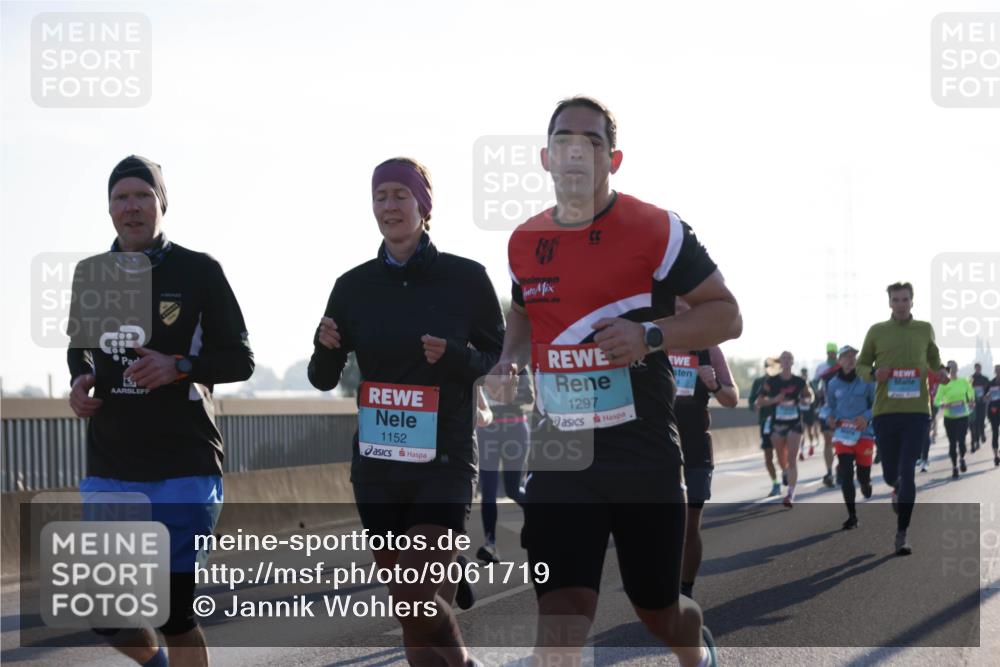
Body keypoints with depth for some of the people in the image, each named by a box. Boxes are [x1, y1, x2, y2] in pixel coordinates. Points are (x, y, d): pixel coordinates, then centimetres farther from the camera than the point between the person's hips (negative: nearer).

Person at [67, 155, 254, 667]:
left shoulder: (198, 271, -2)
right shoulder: (89, 275, 10)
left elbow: (240, 360, 1)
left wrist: (179, 367, -17)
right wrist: (80, 381, 1)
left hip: (184, 471, -4)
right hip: (108, 472, 4)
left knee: (174, 613, -4)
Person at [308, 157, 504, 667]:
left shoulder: (466, 278, -4)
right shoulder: (353, 286, 5)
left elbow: (500, 358, 2)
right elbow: (324, 379, 11)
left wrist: (456, 356, -18)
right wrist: (326, 347, -12)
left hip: (443, 462, -4)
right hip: (376, 464, 4)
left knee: (418, 599, -14)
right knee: (405, 600, 8)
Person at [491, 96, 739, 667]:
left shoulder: (656, 231, -7)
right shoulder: (525, 243, 7)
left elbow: (727, 316, -5)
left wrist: (651, 336, -21)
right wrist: (510, 359, 6)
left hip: (645, 453, -2)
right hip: (560, 452, 3)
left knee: (657, 608, 14)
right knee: (562, 609, -13)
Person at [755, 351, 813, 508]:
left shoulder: (799, 382, -1)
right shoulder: (771, 382, -3)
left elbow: (809, 396, 15)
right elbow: (760, 401, -1)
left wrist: (801, 400, -7)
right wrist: (774, 400, -18)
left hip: (795, 424, -1)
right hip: (778, 423, 1)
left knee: (791, 460, -11)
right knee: (782, 460, 13)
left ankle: (790, 494, -14)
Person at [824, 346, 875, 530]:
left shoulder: (866, 381, -5)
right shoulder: (833, 384, 4)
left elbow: (877, 404, 0)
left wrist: (866, 417, -17)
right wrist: (831, 418, 0)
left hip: (864, 432, -2)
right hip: (843, 432, 2)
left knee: (863, 474, 1)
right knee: (845, 475, -9)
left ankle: (865, 482, 42)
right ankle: (852, 516, -2)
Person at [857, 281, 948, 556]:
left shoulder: (925, 329, 8)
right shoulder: (877, 331, 5)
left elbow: (934, 361, 23)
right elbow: (861, 365, 11)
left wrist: (942, 374, 0)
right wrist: (874, 373, -11)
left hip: (916, 411, -1)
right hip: (885, 410, 1)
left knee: (907, 471, -9)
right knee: (890, 474, 9)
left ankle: (901, 536, -6)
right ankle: (898, 491, 49)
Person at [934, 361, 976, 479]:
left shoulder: (964, 382, 2)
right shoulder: (944, 384, -5)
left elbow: (971, 394, 17)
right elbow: (937, 401, -7)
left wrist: (971, 401, -3)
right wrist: (943, 404, -27)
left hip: (963, 416, 1)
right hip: (949, 417, -1)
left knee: (961, 440, -9)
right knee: (952, 442, 3)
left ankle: (962, 458, 23)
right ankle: (954, 466, 20)